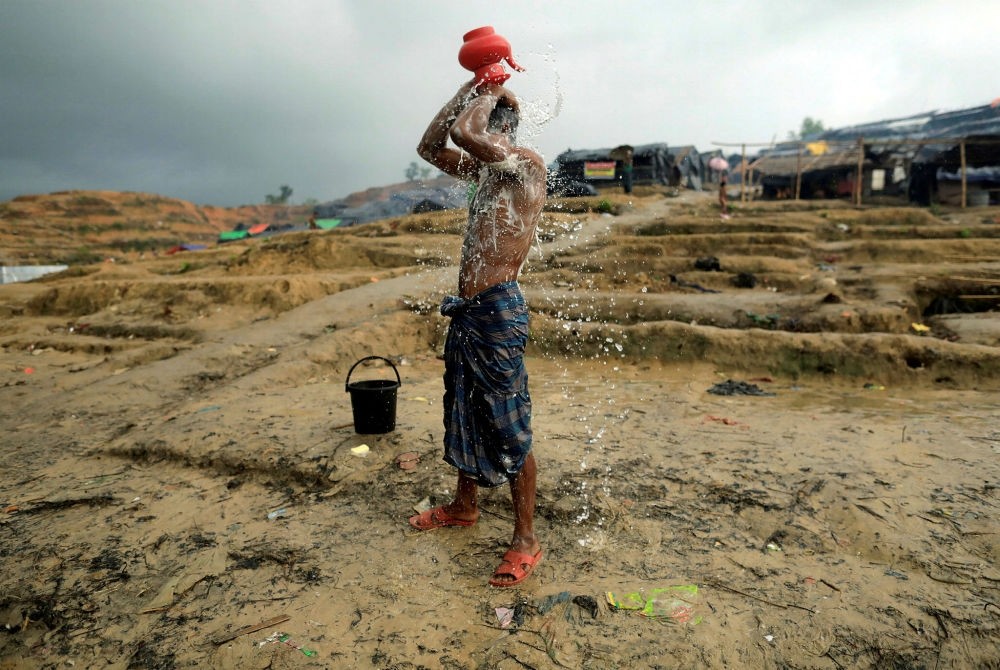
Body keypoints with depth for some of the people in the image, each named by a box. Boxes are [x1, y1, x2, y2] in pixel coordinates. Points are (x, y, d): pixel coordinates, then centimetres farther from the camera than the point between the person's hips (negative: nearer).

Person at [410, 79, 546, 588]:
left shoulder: (527, 164, -8)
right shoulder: (483, 169, 18)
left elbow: (462, 133, -22)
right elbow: (430, 147, 21)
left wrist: (489, 94, -2)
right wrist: (469, 88, 16)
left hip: (498, 310, -9)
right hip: (466, 310, 10)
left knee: (509, 427, -4)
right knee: (463, 414, 19)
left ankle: (525, 540, 10)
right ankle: (464, 505, 38)